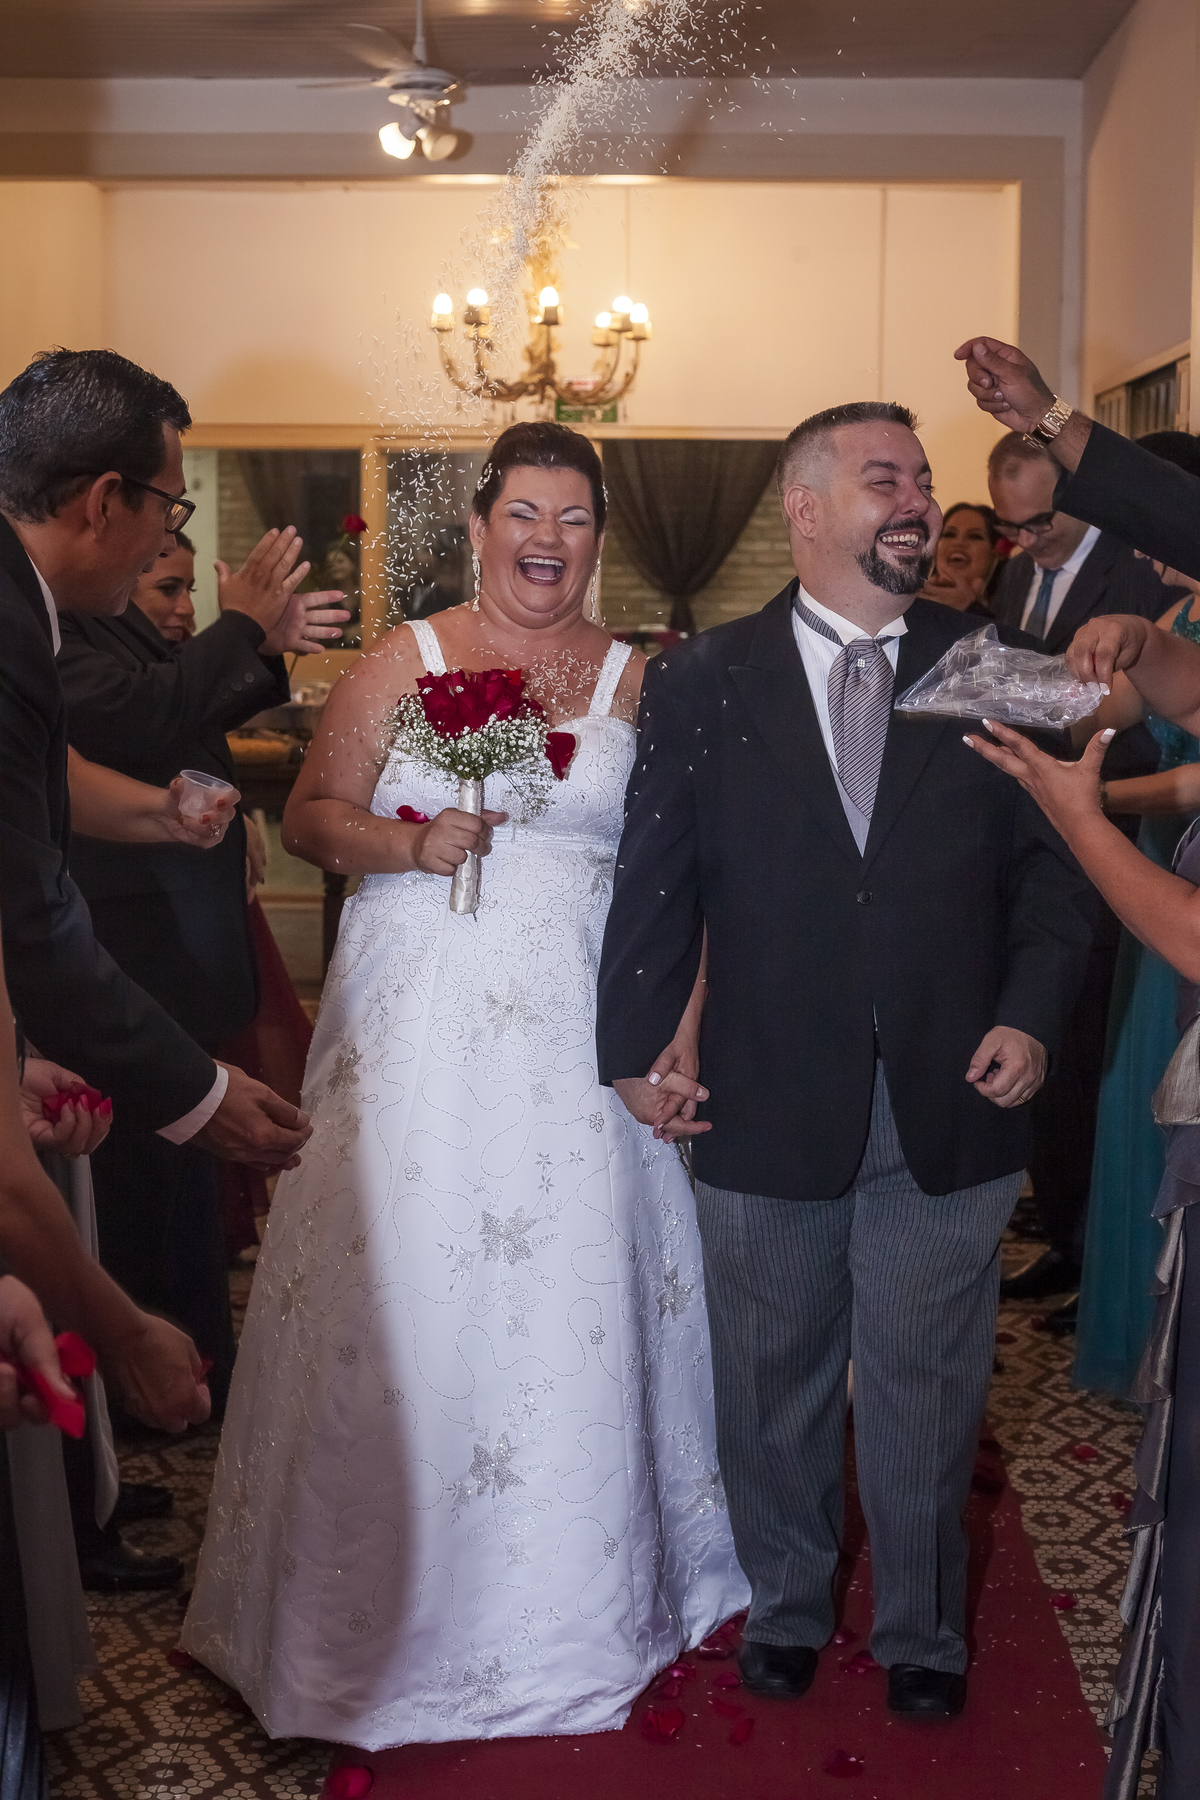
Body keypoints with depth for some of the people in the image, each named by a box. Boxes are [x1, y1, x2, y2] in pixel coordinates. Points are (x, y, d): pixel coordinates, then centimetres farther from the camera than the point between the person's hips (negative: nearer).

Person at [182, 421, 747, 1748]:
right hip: (420, 1028, -1)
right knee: (402, 1297, 2)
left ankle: (575, 1603, 29)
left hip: (579, 1036, 1)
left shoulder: (637, 682, 7)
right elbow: (309, 815, 4)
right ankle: (402, 1599, 24)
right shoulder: (404, 662, 5)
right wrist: (408, 844, -15)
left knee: (572, 1299, 6)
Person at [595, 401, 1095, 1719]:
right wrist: (637, 1046, -3)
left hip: (949, 1106, 1)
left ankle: (921, 1633, 38)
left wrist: (1031, 1012, -11)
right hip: (767, 1107, 0)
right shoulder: (698, 683, 0)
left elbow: (1052, 865, 2)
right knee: (775, 1390, 17)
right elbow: (655, 880, 0)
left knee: (924, 1396, 14)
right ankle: (786, 1607, 42)